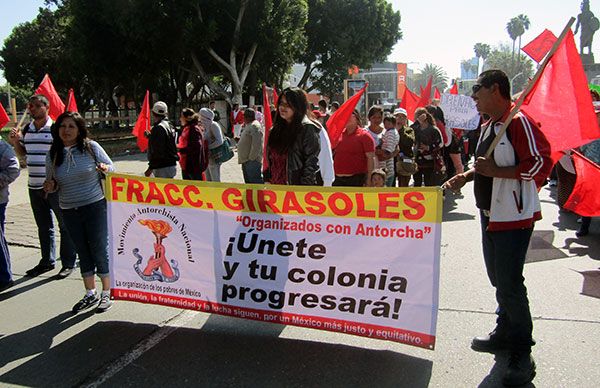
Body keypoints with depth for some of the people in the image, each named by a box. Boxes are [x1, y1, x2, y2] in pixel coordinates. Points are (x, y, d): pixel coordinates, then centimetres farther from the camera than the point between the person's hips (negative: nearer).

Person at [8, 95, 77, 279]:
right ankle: (47, 261, 27)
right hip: (34, 186, 7)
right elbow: (23, 153, 21)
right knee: (43, 227, 16)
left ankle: (68, 263, 11)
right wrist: (15, 142, 3)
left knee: (65, 226, 2)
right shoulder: (26, 130, 10)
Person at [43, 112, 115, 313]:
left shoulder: (91, 147, -6)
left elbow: (111, 167, 1)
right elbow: (51, 182, 13)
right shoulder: (53, 154, 3)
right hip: (70, 212, 4)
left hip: (95, 207, -4)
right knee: (83, 252, 14)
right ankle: (90, 294, 29)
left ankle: (107, 294, 18)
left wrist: (105, 169, -21)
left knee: (99, 250, 2)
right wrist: (50, 186, -10)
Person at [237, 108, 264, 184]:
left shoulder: (255, 126, -16)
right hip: (246, 160, 11)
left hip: (252, 161, -11)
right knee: (248, 181, 18)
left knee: (255, 181, -11)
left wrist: (251, 158, -22)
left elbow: (257, 144, -24)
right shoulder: (249, 126, 18)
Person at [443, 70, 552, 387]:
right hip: (490, 214, 10)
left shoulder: (519, 123, -17)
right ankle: (505, 333, 36)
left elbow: (541, 163, -23)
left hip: (513, 217, -10)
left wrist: (496, 171, -25)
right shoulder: (487, 126, 13)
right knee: (498, 278, 19)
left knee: (509, 283, -6)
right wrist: (466, 176, 9)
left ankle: (521, 354, 8)